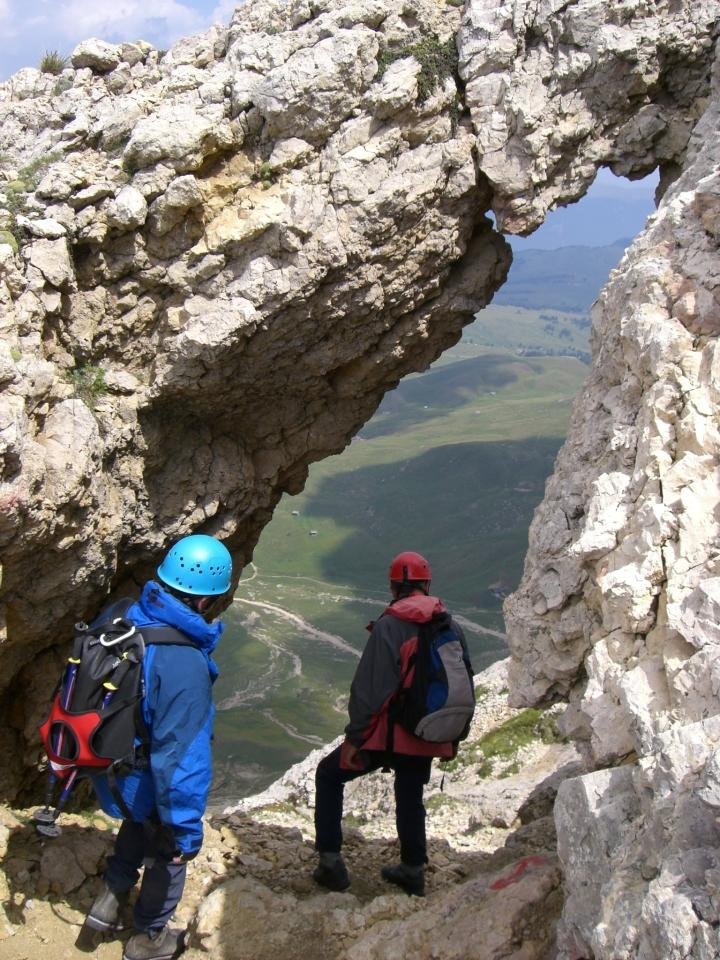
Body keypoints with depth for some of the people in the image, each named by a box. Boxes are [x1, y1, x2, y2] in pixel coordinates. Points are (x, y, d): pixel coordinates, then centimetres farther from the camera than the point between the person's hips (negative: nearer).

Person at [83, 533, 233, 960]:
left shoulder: (121, 617, -15)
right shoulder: (185, 665, -38)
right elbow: (181, 756, -34)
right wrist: (185, 828, -23)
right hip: (148, 784, -6)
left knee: (140, 825, 37)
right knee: (170, 852, 23)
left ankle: (112, 896, 45)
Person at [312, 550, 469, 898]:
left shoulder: (389, 626, -16)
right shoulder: (452, 628, 4)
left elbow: (370, 687, -19)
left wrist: (353, 738, -12)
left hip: (389, 734, -5)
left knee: (328, 775, 12)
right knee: (410, 797, 26)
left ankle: (331, 862, 9)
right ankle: (412, 870, 35)